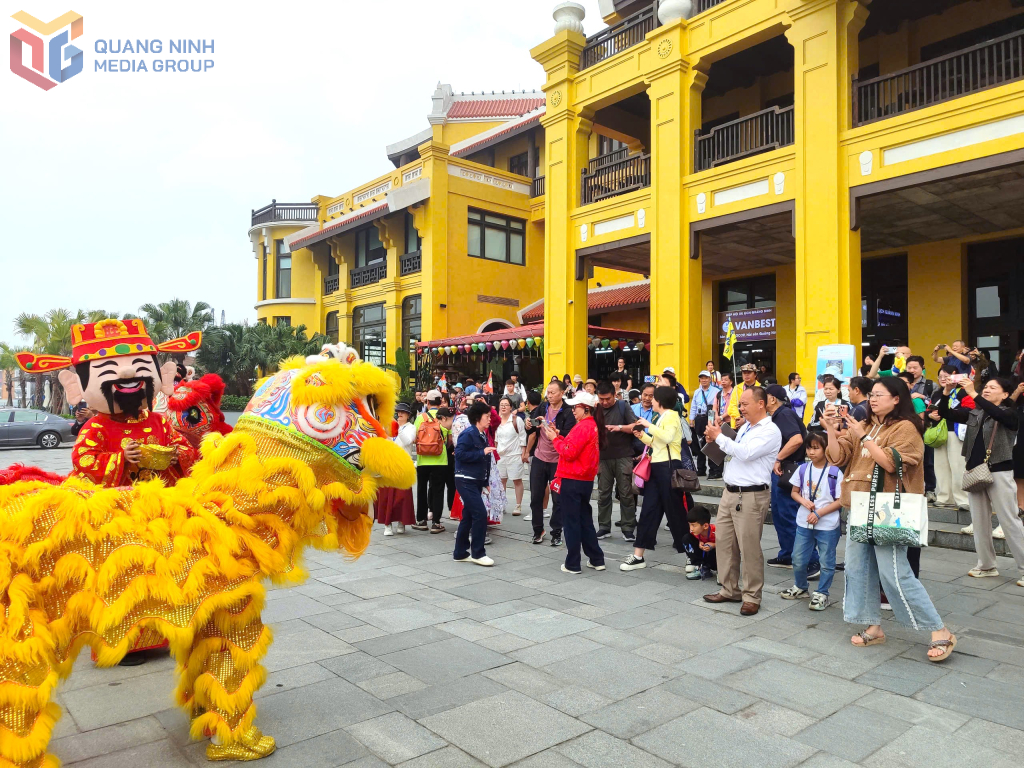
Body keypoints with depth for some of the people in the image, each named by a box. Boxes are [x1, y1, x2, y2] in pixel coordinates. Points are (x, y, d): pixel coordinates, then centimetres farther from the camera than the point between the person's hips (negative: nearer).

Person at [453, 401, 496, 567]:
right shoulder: (468, 434, -14)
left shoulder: (483, 435, 12)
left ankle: (460, 553, 21)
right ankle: (478, 553, -1)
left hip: (476, 481, 9)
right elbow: (460, 454, -24)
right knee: (480, 514, -11)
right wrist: (482, 453, -22)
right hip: (466, 480, -9)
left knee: (468, 516, 12)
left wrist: (485, 482, 14)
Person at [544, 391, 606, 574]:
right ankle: (597, 560, 22)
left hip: (572, 480, -10)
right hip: (585, 479, 10)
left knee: (571, 522, 0)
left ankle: (572, 564, 7)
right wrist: (558, 436, 8)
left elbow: (569, 453, -20)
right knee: (584, 520, 17)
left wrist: (554, 439, -8)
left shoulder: (583, 427, -17)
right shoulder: (592, 425, 13)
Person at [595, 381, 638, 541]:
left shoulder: (623, 407, -1)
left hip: (623, 457, -3)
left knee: (626, 493, 1)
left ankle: (628, 528, 8)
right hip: (603, 458, 3)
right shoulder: (595, 409, 6)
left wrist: (619, 427, -21)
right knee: (603, 494, 7)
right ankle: (604, 527, 16)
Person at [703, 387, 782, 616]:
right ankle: (729, 590, 25)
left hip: (751, 496, -9)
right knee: (724, 543, 13)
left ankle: (752, 597, 12)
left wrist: (719, 437, -14)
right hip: (729, 492, 9)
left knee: (749, 548, -1)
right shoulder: (745, 427, 16)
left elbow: (745, 453, -23)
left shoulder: (770, 431, -11)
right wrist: (717, 439, 6)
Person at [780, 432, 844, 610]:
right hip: (804, 523, 4)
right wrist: (804, 501, -10)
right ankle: (800, 588, 33)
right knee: (798, 560, 12)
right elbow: (794, 492, 11)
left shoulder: (835, 472, -11)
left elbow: (841, 500, -10)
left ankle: (822, 594, 23)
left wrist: (819, 513, -16)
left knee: (826, 562, 7)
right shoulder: (802, 469, 2)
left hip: (828, 525, -4)